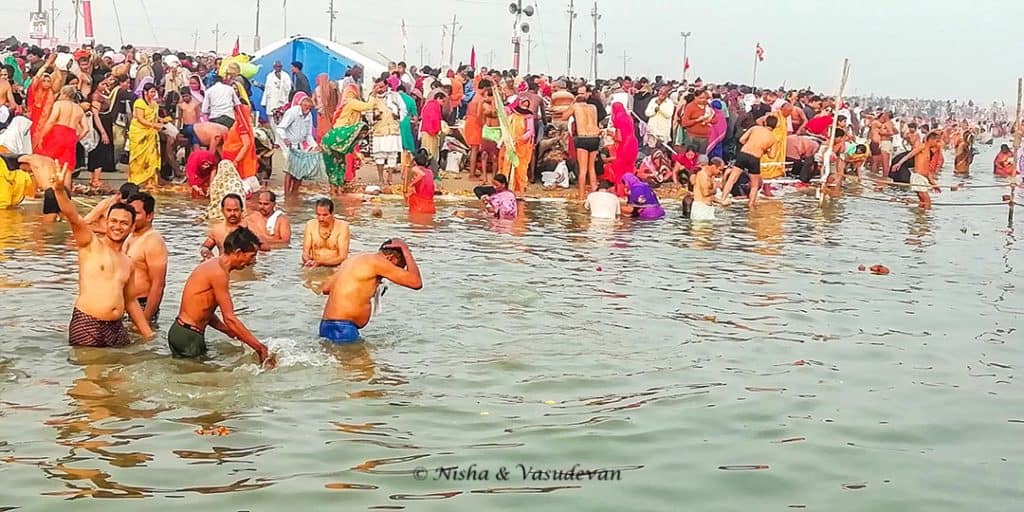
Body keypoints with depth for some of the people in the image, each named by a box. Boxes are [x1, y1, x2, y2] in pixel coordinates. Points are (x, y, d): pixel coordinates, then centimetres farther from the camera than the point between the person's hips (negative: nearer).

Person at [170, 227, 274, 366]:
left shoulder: (213, 265, 13)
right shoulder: (218, 272, -19)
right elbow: (230, 319, -22)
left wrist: (232, 333, 12)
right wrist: (261, 348, -20)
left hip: (183, 331, 10)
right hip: (187, 337, -10)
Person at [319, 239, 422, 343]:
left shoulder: (358, 259, 17)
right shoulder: (376, 262, -10)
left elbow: (326, 289, 23)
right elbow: (416, 283, -11)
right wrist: (406, 250, -1)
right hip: (342, 330, -10)